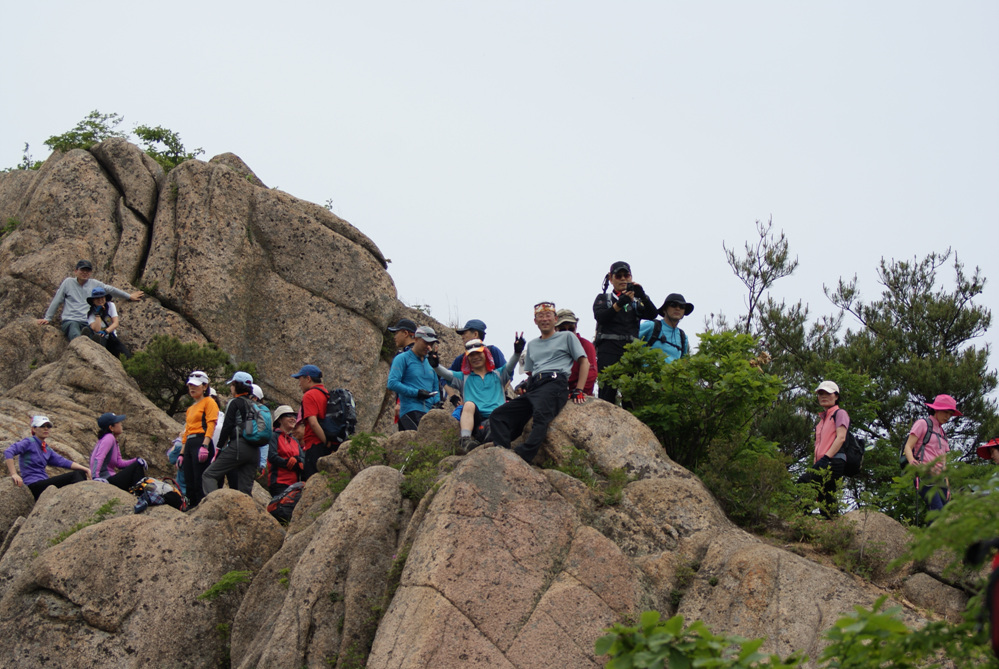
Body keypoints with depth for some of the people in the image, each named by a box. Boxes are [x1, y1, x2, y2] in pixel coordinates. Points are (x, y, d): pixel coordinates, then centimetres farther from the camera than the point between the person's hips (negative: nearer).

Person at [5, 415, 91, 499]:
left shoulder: (47, 449, 21)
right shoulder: (29, 442, -3)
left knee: (80, 473, -1)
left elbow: (63, 462, 13)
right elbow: (8, 452, -17)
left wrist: (85, 469, 1)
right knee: (74, 476, -18)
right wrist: (13, 474, -26)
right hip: (33, 486, -9)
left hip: (43, 484, 9)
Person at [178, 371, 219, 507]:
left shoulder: (209, 402, 1)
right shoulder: (190, 409, 25)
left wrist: (204, 446, -22)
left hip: (201, 443, -8)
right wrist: (181, 454, 18)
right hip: (189, 445, 8)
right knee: (190, 484, 4)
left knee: (200, 483, -15)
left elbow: (211, 425, -11)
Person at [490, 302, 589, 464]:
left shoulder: (567, 337, 18)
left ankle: (522, 455, -57)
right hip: (533, 388, 7)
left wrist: (578, 390, 0)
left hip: (555, 383, -7)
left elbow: (584, 362, 12)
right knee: (498, 415, -14)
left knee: (541, 414, -39)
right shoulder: (532, 345, 34)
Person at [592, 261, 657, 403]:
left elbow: (652, 315, 5)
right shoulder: (603, 299, 18)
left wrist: (642, 296, -12)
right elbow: (600, 317, -3)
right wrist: (620, 303, -17)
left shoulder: (636, 302, 24)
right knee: (607, 392, -14)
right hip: (609, 348, -2)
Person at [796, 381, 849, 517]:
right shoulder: (822, 420, 30)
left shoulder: (840, 414, 6)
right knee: (826, 501, 0)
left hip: (834, 461, -9)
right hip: (824, 465, 9)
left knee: (804, 482, -29)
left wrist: (826, 458, -19)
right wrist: (815, 463, 11)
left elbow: (841, 438, -9)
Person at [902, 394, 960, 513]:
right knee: (938, 510, -25)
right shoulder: (923, 424, 5)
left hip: (939, 478, 8)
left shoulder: (942, 433, 27)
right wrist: (912, 461, -27)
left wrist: (946, 485, 14)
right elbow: (908, 447, -6)